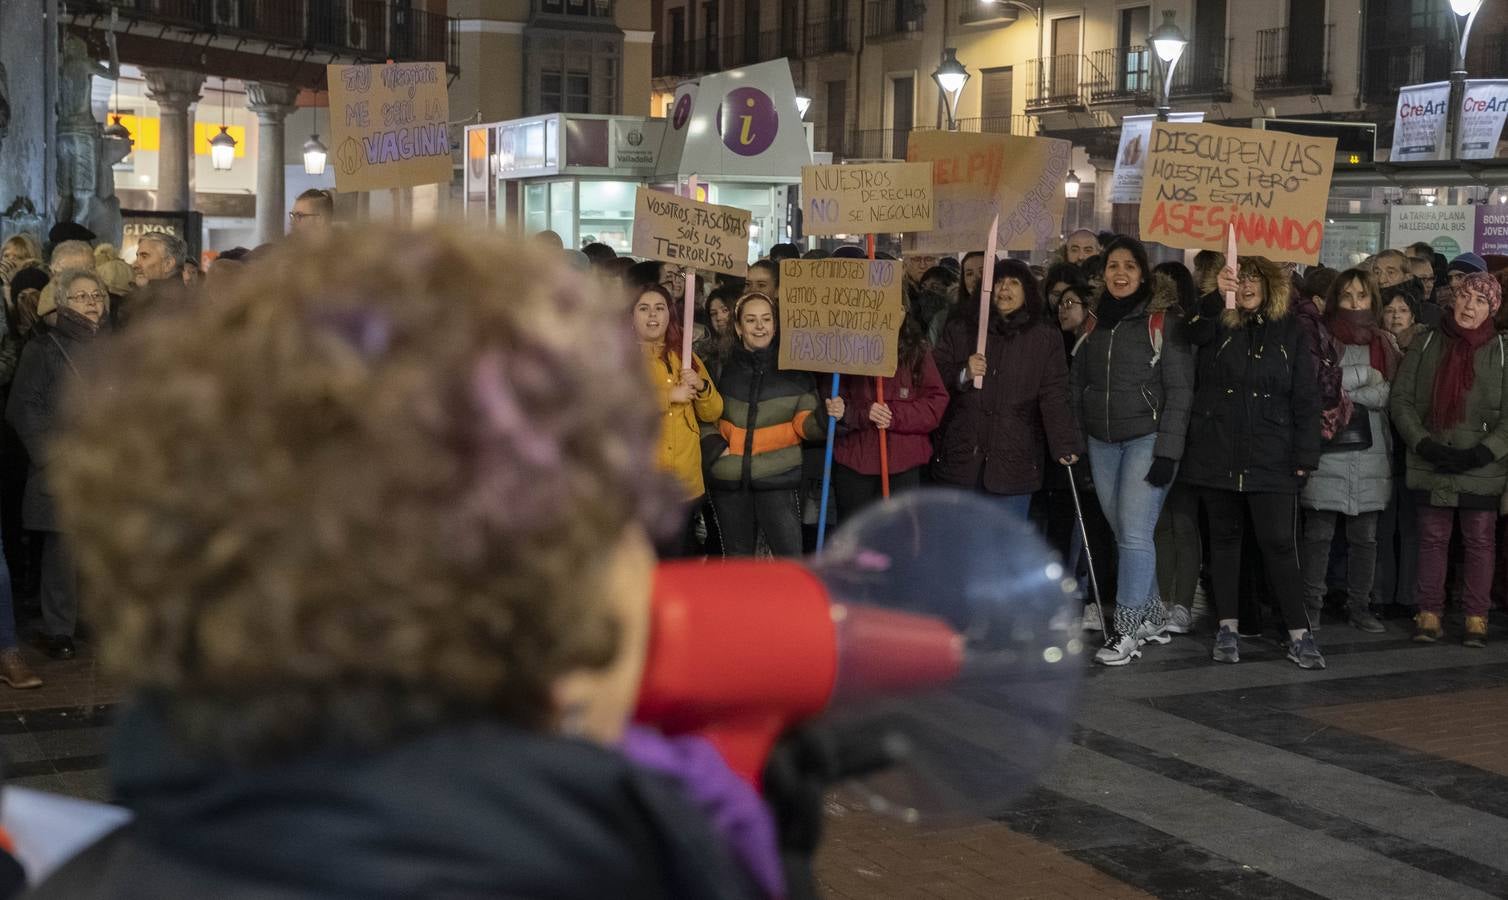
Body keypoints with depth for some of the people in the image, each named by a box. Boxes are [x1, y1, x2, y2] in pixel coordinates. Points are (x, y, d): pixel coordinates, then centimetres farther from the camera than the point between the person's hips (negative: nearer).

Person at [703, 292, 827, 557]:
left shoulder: (795, 368, 1)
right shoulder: (721, 366, 4)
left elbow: (803, 422, -1)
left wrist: (824, 416, -22)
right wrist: (712, 444, -3)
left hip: (779, 478, -2)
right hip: (729, 480, 2)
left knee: (790, 557, -10)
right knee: (738, 559, 14)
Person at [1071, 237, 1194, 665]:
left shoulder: (1163, 319, -5)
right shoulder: (1095, 320, 12)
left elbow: (1179, 389, -9)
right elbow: (1079, 385, 15)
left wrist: (1168, 451, -15)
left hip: (1147, 438, -6)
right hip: (1102, 441, 6)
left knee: (1135, 533, -11)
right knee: (1124, 534, 9)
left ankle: (1127, 630, -7)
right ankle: (1152, 617, 21)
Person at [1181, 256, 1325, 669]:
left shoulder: (1291, 332, 5)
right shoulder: (1219, 326, 7)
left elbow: (1306, 399, 2)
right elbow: (1195, 333, -19)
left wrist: (1305, 456, -4)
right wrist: (1216, 297, -37)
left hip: (1271, 460, -2)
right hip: (1217, 455, 2)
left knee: (1279, 544, -4)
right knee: (1224, 539, 9)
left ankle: (1299, 634, 2)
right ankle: (1227, 628, 17)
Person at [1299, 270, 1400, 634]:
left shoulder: (1385, 342, 11)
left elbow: (1390, 394, -1)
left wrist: (1343, 390, -10)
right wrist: (1365, 374, -9)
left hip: (1371, 452, 3)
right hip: (1326, 450, -3)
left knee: (1365, 536, 7)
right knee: (1319, 533, 0)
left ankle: (1359, 605, 17)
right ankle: (1311, 604, 8)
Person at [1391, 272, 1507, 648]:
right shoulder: (1426, 345, 4)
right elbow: (1401, 399, 0)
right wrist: (1425, 444, -12)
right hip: (1430, 468, 1)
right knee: (1433, 540, 8)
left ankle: (1476, 617, 15)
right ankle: (1429, 614, 16)